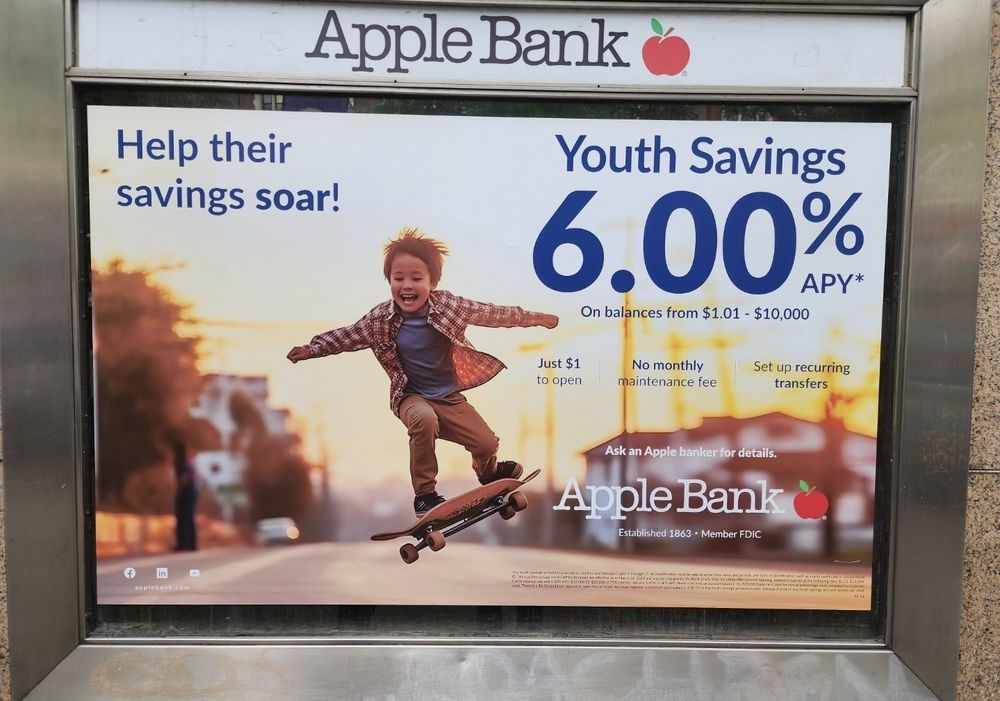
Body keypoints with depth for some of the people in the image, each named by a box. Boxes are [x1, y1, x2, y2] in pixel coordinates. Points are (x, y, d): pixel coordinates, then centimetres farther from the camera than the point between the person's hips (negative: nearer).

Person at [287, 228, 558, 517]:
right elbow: (347, 336, 0)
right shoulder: (381, 319, -14)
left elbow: (492, 313, -8)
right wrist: (311, 349, -3)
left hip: (450, 395, 2)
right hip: (411, 396, -2)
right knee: (424, 419, -36)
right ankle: (424, 493, -14)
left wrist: (536, 318, -2)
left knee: (487, 444, -1)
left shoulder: (448, 305, -14)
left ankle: (488, 472, 40)